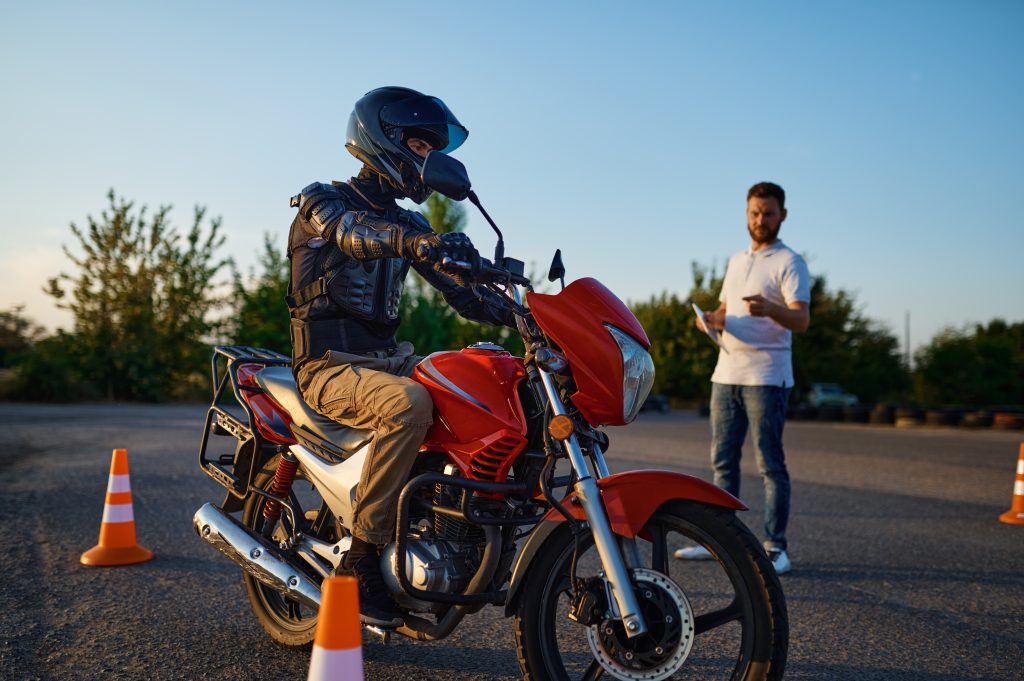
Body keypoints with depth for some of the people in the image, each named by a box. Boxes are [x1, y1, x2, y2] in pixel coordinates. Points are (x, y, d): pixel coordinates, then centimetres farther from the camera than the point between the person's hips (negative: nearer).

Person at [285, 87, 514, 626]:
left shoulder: (408, 224, 18)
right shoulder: (321, 201, -2)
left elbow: (462, 292, 8)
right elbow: (352, 231, -28)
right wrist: (414, 242, -50)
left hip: (387, 358, 7)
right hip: (330, 365, -7)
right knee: (409, 405, -36)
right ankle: (361, 560, -27)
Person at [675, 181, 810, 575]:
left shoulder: (789, 262, -4)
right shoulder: (736, 261, 19)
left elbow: (802, 320, -15)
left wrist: (770, 309, -37)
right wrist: (712, 319, 0)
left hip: (766, 376, -7)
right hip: (726, 373, 7)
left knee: (770, 465, -4)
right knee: (722, 461, 11)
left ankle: (775, 548, 2)